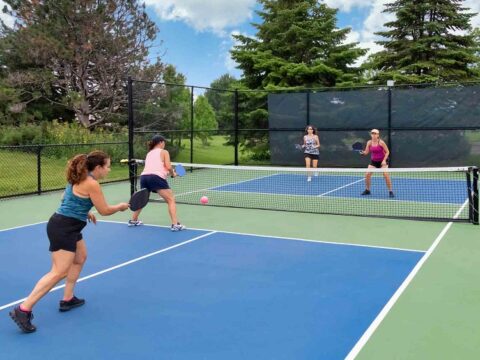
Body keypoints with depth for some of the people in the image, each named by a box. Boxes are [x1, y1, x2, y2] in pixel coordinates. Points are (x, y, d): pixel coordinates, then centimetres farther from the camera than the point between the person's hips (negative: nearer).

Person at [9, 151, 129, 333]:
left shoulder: (79, 179, 11)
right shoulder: (92, 184, -16)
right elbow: (105, 210, -10)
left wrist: (85, 213, 26)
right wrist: (120, 207, 8)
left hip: (66, 227, 11)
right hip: (63, 229, -11)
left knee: (80, 258, 23)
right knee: (59, 272, -13)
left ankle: (68, 299, 28)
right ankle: (23, 310, -13)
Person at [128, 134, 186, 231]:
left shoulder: (149, 153, 29)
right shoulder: (164, 152, 11)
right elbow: (168, 167, -2)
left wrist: (167, 172, 31)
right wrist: (173, 173, 18)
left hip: (144, 176, 6)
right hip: (156, 177, -6)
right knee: (171, 200, -1)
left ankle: (133, 220, 40)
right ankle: (175, 224, -14)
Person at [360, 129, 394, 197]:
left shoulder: (381, 142, -17)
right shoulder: (369, 142, -6)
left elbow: (387, 152, -11)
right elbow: (366, 152, -6)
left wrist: (384, 160, -21)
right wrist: (363, 152, -28)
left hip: (382, 161, -4)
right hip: (373, 161, 4)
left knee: (386, 174, -19)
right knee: (367, 174, -9)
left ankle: (390, 191, -6)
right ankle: (367, 190, 11)